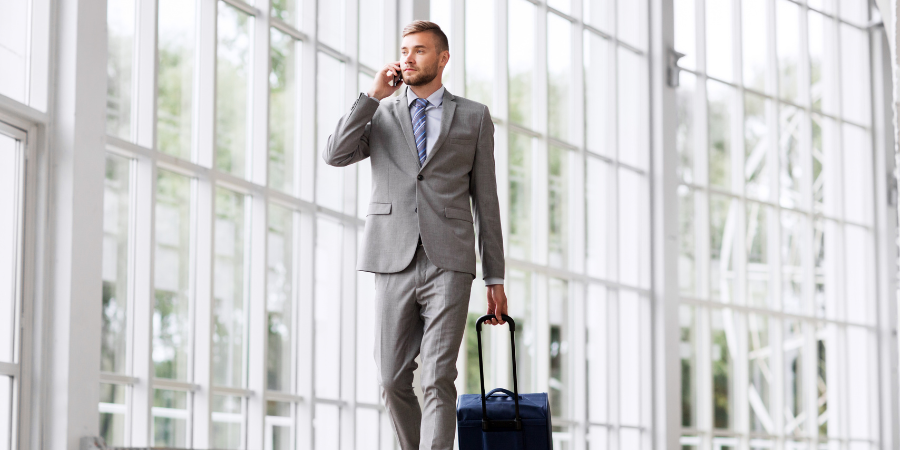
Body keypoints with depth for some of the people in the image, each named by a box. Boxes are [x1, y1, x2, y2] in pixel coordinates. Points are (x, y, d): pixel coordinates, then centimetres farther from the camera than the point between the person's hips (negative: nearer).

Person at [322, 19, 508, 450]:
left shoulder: (473, 117, 11)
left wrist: (496, 279, 7)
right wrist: (374, 94, -5)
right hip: (393, 262, 2)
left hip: (449, 265, -2)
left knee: (438, 381, -12)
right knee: (393, 382, 4)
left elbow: (485, 199, 10)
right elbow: (334, 155, -4)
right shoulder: (379, 114, 14)